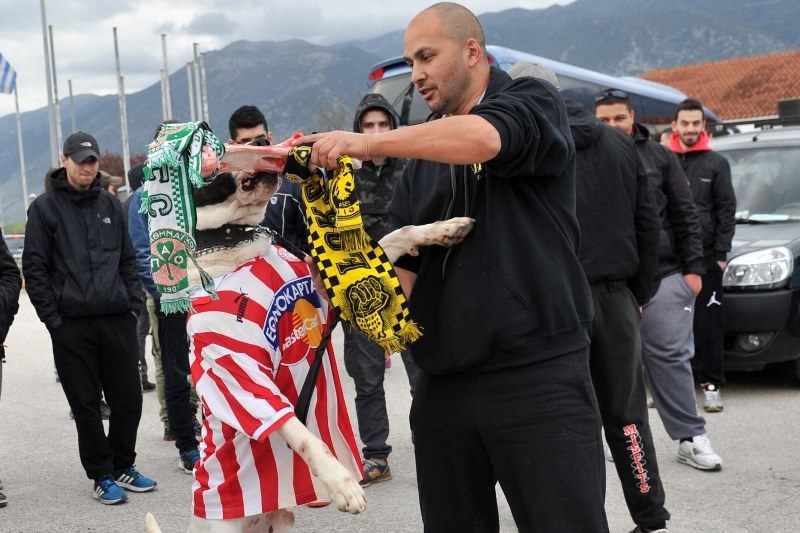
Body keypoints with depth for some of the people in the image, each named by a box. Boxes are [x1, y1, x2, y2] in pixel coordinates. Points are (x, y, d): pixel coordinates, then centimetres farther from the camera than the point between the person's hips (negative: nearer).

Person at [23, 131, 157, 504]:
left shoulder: (110, 205, 13)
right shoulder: (45, 208, 0)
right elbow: (34, 269, -3)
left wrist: (133, 303, 6)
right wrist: (53, 319, -9)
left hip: (118, 320, 4)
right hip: (72, 324, -3)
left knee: (128, 397, 7)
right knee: (86, 404, 3)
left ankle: (123, 466, 25)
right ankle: (102, 476, 16)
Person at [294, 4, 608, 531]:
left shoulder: (533, 102, 0)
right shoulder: (423, 156, 17)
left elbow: (482, 138, -24)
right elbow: (404, 262, 14)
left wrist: (368, 143, -26)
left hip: (539, 376, -6)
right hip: (443, 384, 6)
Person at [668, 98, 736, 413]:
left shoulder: (716, 164, 5)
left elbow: (727, 210, 2)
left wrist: (721, 253, -5)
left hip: (706, 257, -1)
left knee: (708, 324, -1)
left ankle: (712, 384, 5)